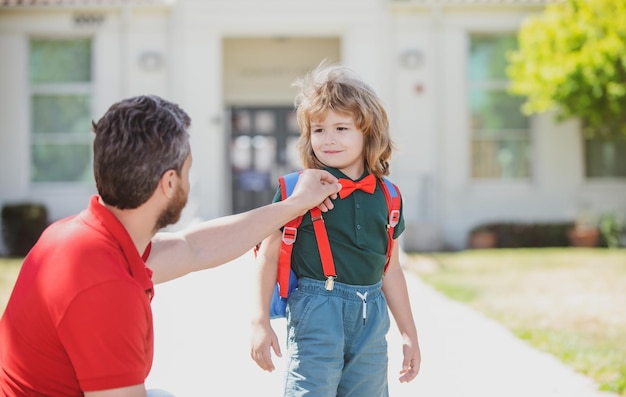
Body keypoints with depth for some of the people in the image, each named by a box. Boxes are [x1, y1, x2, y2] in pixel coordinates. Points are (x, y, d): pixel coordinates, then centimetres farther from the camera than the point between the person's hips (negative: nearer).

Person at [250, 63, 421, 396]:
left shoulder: (386, 195, 8)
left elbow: (390, 271, 15)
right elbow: (269, 255, -1)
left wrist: (409, 334, 17)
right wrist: (260, 321, -6)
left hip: (371, 318, 4)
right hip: (316, 310, -4)